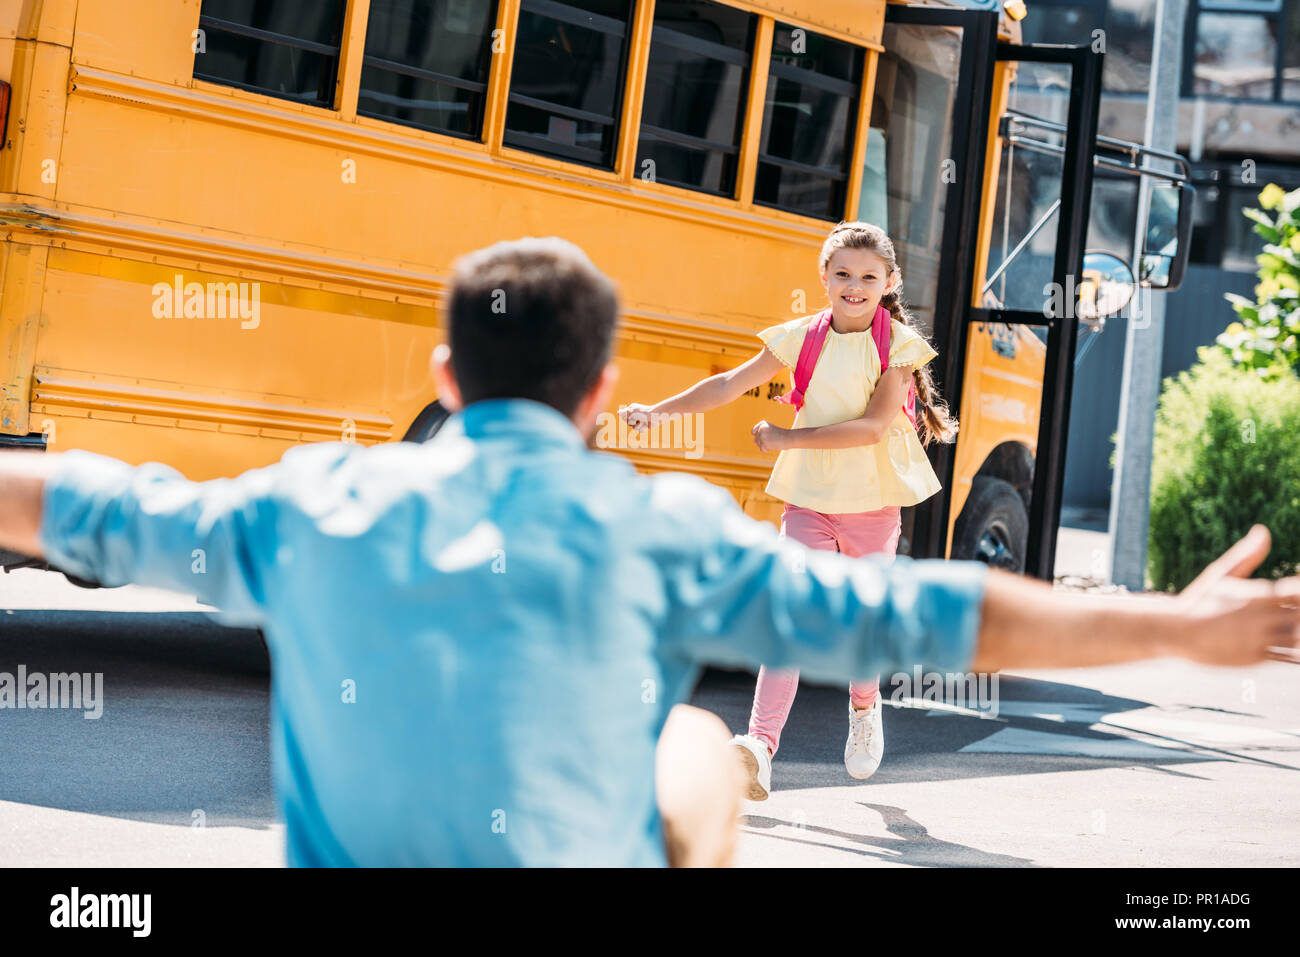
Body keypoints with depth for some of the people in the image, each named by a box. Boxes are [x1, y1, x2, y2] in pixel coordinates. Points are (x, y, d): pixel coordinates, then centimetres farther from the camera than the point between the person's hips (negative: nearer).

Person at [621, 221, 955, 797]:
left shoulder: (898, 344, -6)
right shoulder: (802, 338, 1)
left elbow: (874, 427, -17)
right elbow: (730, 385, 1)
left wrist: (786, 439, -16)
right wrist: (659, 410, -9)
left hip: (873, 501, -1)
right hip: (809, 499, 1)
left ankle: (865, 708, 45)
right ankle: (760, 745, -25)